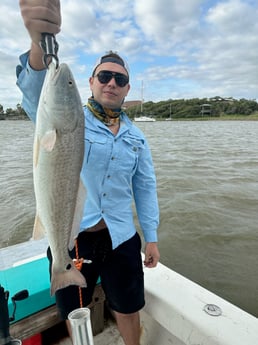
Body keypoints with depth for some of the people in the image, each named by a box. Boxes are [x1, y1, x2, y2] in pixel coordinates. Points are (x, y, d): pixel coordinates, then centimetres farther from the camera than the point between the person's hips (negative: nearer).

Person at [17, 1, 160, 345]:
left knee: (128, 309, 21)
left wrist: (152, 237, 5)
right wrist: (40, 42, -46)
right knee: (75, 315, 20)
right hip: (70, 237, -2)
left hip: (121, 239, 3)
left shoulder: (137, 137, 5)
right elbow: (37, 94, -27)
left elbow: (145, 187, 6)